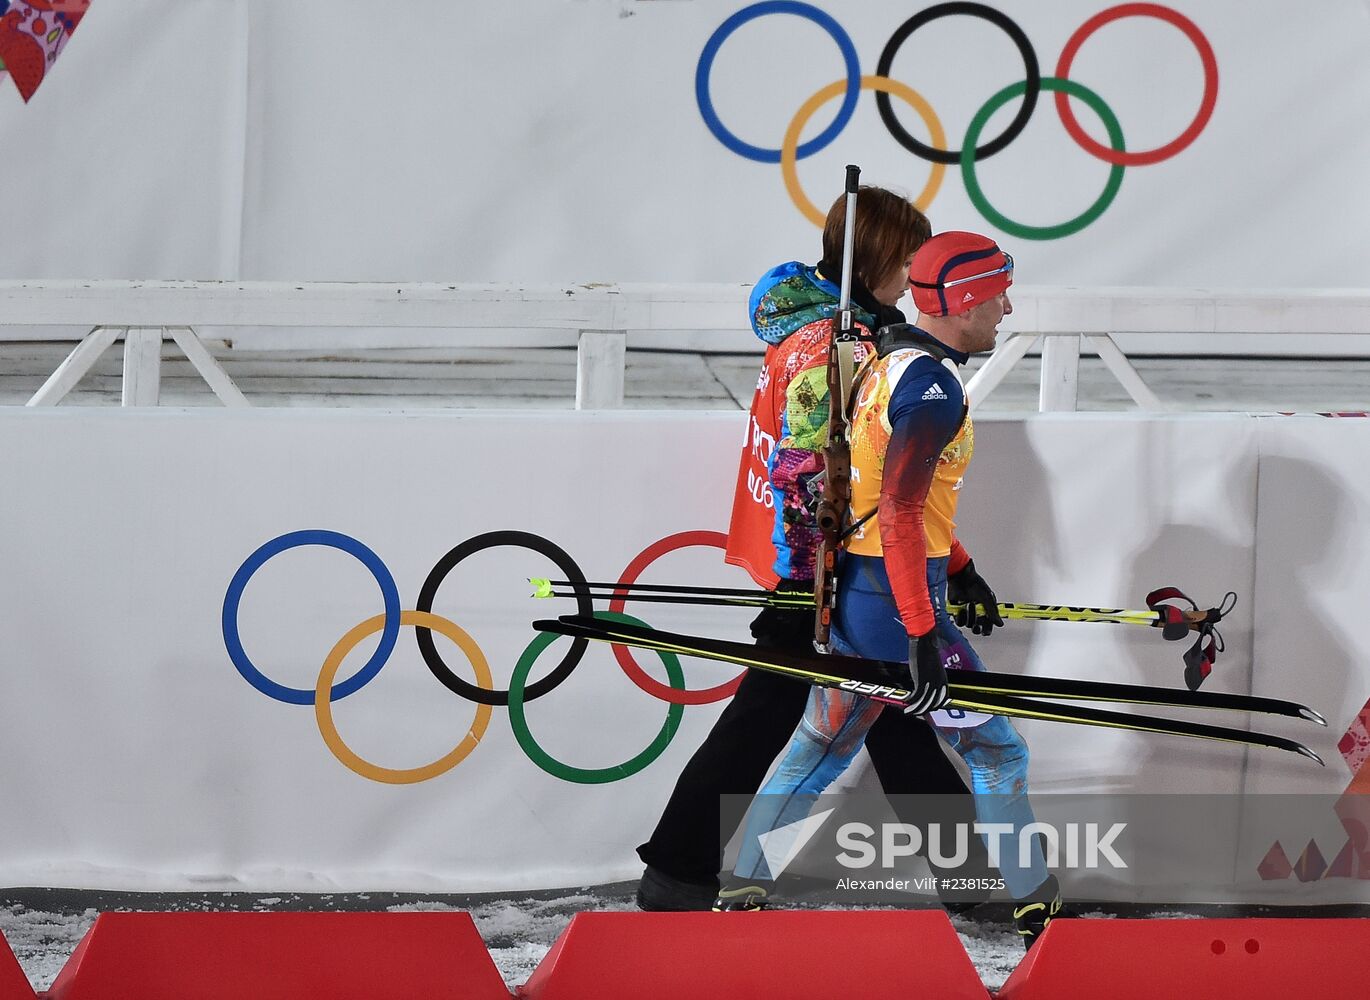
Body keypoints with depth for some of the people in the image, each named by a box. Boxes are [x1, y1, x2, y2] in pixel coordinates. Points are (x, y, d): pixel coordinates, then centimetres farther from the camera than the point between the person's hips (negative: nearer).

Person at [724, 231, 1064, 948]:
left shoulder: (890, 362, 11)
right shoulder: (932, 384, -19)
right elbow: (900, 512, -26)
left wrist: (958, 568, 22)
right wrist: (922, 632, -27)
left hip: (851, 592, 9)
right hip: (896, 602, -9)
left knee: (819, 751, 19)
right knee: (996, 751, 3)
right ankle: (1038, 910, 9)